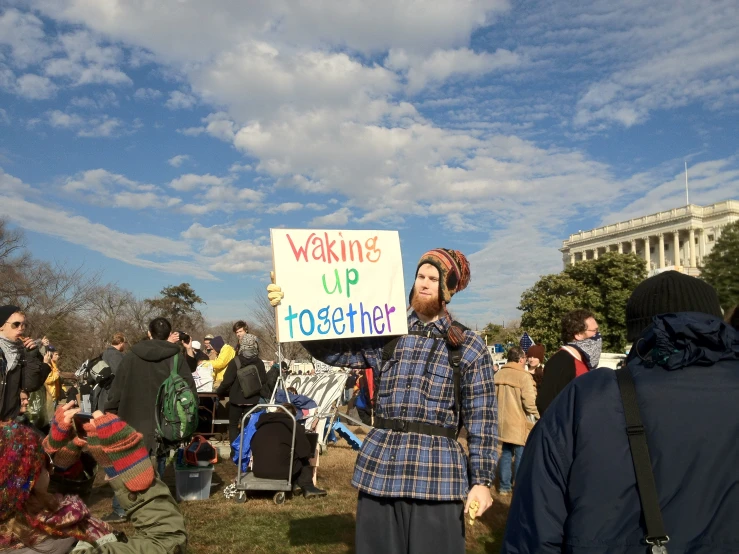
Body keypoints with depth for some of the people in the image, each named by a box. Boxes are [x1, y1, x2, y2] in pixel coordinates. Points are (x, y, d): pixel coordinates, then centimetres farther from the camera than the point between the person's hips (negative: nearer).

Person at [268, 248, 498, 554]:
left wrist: (481, 480, -4)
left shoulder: (470, 348, 1)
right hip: (380, 470, 3)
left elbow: (482, 419, 0)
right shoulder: (387, 335, 7)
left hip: (436, 474, -2)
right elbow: (334, 351, -1)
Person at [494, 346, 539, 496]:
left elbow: (492, 397, 11)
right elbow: (530, 402, -19)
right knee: (521, 456, 4)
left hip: (503, 423, 6)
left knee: (506, 454, 15)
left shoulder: (498, 375, 6)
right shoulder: (524, 376, -16)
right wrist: (538, 416, -2)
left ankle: (505, 486, 21)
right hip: (520, 424, -6)